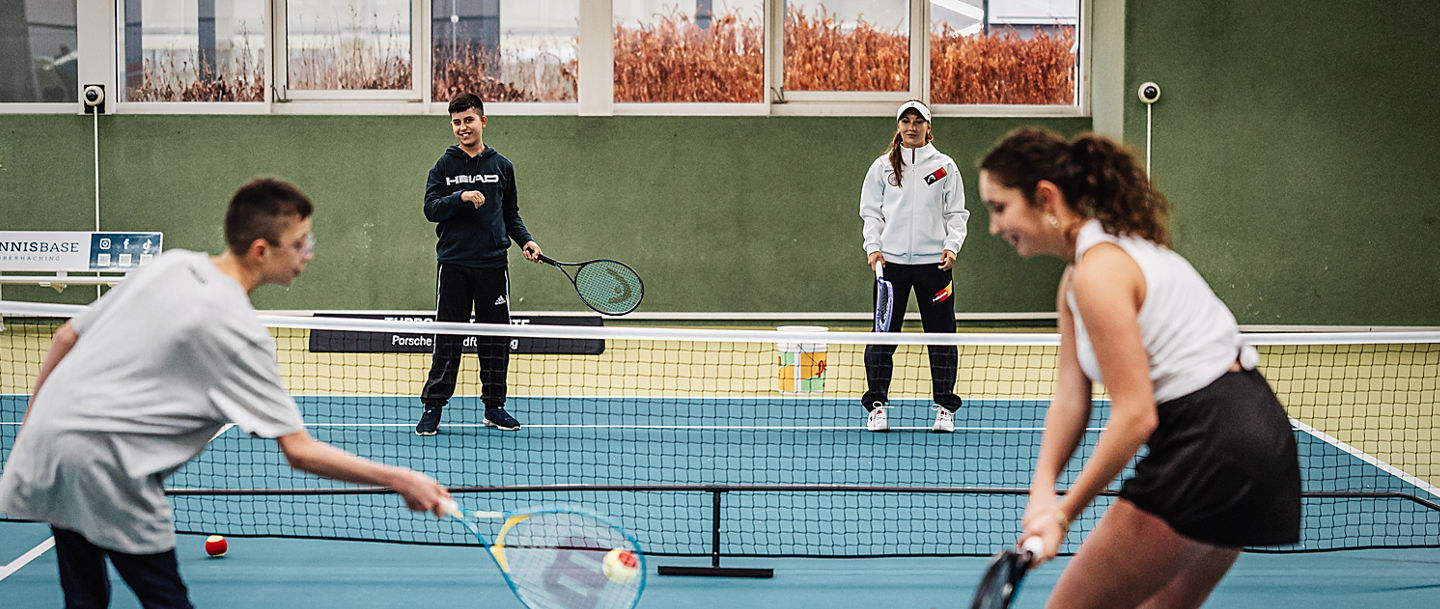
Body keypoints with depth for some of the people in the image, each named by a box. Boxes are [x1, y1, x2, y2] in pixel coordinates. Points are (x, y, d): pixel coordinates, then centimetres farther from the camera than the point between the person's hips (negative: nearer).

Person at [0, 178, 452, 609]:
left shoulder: (170, 263, 4)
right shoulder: (239, 332, -16)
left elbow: (68, 336, 13)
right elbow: (299, 451, -17)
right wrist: (399, 480, -13)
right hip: (104, 466, -8)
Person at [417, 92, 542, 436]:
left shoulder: (502, 167, 10)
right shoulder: (444, 167, 5)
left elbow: (511, 214, 15)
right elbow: (431, 209, -4)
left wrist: (525, 240, 0)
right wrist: (461, 198, -19)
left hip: (493, 265, 2)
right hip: (453, 265, -2)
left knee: (495, 337, 5)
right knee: (447, 339, -1)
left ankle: (494, 406, 15)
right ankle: (433, 407, 7)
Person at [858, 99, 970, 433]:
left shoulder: (944, 167, 9)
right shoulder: (882, 167, 10)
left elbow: (956, 213, 9)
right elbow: (871, 212, 10)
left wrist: (952, 245, -7)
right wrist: (873, 246, -5)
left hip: (934, 261, 0)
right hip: (891, 261, 0)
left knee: (941, 335, 1)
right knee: (884, 333, -1)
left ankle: (944, 407, 11)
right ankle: (877, 404, 8)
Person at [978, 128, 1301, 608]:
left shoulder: (1099, 273, -19)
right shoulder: (1076, 278, 13)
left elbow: (1135, 417, -21)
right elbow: (1069, 398, 5)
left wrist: (1064, 513, -14)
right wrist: (1042, 493, -8)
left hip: (1211, 448, -10)